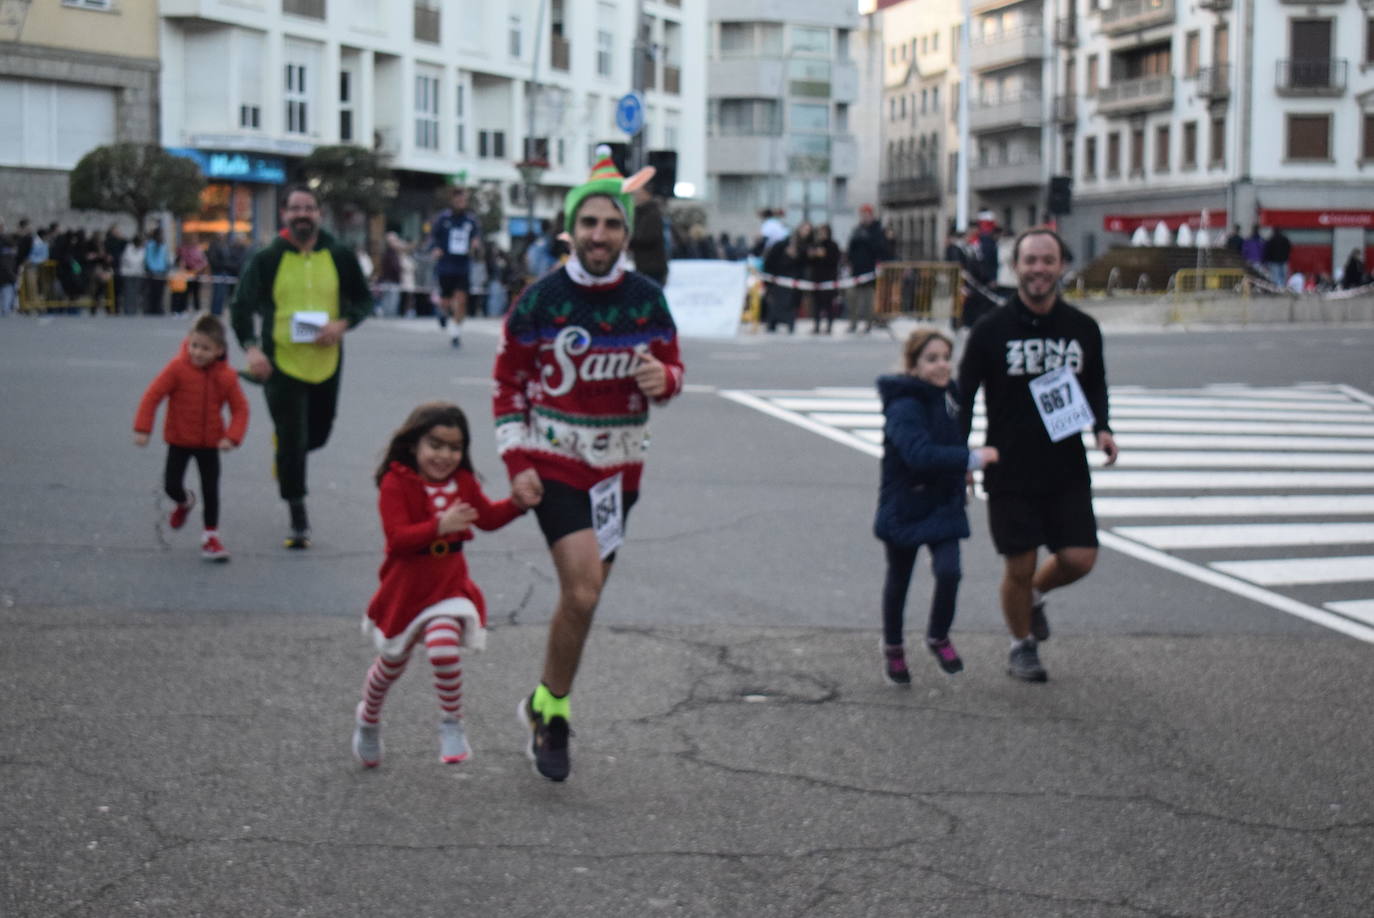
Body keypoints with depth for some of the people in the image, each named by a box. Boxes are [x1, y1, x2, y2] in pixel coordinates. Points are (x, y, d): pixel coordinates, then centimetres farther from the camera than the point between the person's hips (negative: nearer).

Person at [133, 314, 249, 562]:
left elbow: (240, 408, -4)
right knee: (171, 484, -2)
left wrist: (232, 437, -19)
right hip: (179, 440, -1)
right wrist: (142, 428, -20)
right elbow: (153, 395, -15)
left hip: (210, 442, 1)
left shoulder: (226, 376, -10)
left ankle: (211, 535, 15)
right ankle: (184, 502, 35)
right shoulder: (178, 368, -16)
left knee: (211, 489, 1)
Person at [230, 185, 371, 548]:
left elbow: (363, 299, 9)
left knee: (318, 433, 17)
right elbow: (241, 306, -5)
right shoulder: (268, 259, -5)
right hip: (281, 364, -3)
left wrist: (343, 323, -12)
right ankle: (298, 521, 8)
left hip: (326, 363, 3)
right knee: (292, 440, -4)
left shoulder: (340, 256, 0)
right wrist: (250, 347, -22)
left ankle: (286, 458, 53)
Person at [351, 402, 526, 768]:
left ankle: (451, 724, -5)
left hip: (449, 584, 2)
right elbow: (397, 537, -25)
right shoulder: (395, 484, -16)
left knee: (443, 649, -24)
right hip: (405, 587, -2)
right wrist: (440, 526, -38)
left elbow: (487, 517, 17)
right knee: (392, 662, 16)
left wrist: (519, 502, 1)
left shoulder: (463, 482, 1)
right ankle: (368, 719, 45)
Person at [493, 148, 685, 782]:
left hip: (619, 466, 4)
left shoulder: (647, 299, -1)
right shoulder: (541, 299, -8)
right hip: (553, 463, -4)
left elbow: (672, 367, 10)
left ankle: (545, 707, 29)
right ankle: (552, 714, 3)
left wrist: (662, 379, -15)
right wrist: (516, 461, -7)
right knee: (583, 592, -16)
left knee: (585, 595, 11)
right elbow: (508, 381, 1)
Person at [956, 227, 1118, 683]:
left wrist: (1102, 428, -3)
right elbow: (963, 396, 0)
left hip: (1068, 470, 3)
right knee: (1018, 567, 2)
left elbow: (1096, 386, 16)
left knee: (1079, 559, -4)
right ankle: (1022, 646, 27)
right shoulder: (991, 329, -5)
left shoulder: (1082, 328, 3)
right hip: (1010, 472, -3)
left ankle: (1035, 595, 30)